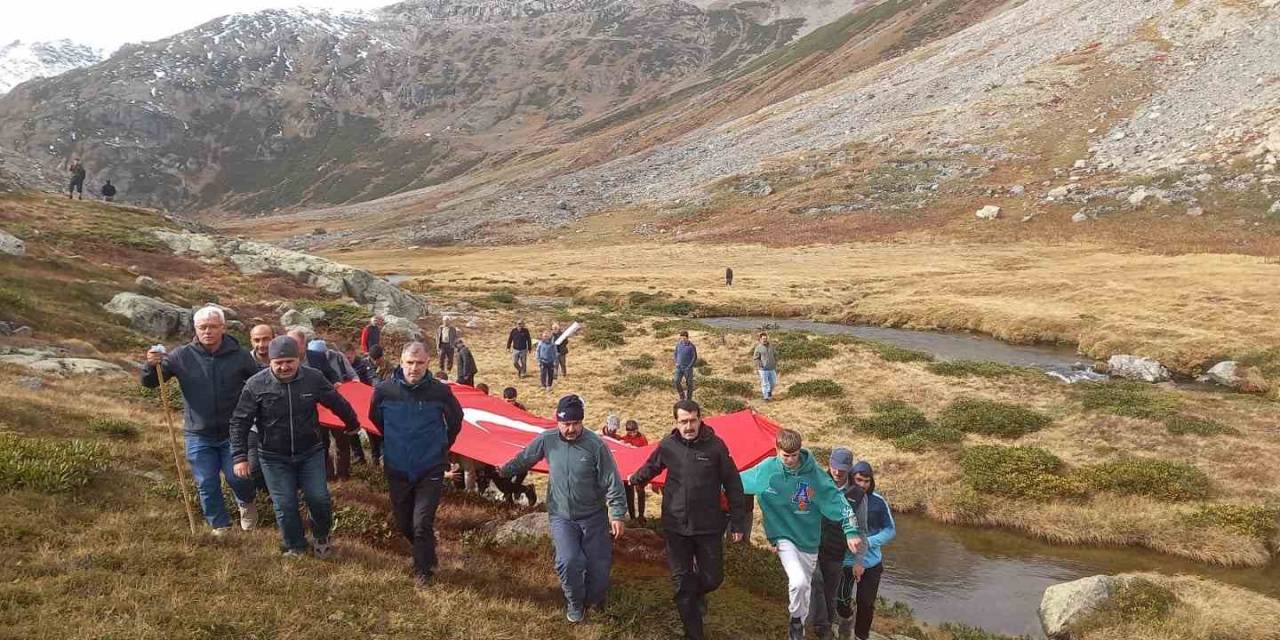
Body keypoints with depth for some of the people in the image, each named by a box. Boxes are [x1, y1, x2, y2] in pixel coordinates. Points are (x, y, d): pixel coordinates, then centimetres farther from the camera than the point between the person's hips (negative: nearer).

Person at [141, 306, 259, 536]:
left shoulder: (239, 355, -7)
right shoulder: (182, 356, -7)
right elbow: (149, 383, -4)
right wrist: (151, 365, -25)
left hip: (233, 433, -1)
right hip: (198, 435, 1)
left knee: (237, 477, -2)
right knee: (207, 484, 7)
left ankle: (246, 504, 32)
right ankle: (220, 526, 26)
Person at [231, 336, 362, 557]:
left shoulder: (313, 378, -11)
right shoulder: (256, 385, -15)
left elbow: (338, 403, 6)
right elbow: (239, 422, -8)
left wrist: (353, 424, 20)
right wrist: (240, 457, -12)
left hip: (310, 453, 1)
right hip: (274, 458, -1)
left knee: (319, 499, -1)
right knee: (284, 506, 4)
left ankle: (321, 538, 29)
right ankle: (295, 547, 28)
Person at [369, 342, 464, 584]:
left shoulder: (440, 391, -14)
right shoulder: (384, 391, -11)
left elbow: (455, 419, 6)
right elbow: (375, 419, 11)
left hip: (430, 469, -3)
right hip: (397, 469, 3)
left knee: (422, 523, -8)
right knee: (404, 523, 15)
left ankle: (423, 569, 14)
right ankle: (426, 555, 42)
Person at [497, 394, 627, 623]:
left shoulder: (595, 445, -17)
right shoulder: (547, 440, -9)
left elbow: (612, 481, -14)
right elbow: (524, 459, 10)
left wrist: (617, 514, -15)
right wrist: (504, 471, 23)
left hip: (593, 516, -1)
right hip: (561, 516, 1)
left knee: (599, 564, 5)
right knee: (568, 561, -18)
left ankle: (593, 598, 38)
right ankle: (575, 603, 12)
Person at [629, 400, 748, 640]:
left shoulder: (715, 445, -11)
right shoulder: (668, 445, -5)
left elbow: (733, 485, -5)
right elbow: (651, 468, 18)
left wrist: (738, 523, -4)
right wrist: (634, 480, 33)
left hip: (709, 527, -1)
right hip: (676, 526, 1)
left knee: (713, 577, 7)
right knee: (682, 582, 7)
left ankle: (697, 593, 43)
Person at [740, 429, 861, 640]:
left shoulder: (814, 474, -13)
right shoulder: (766, 469, -13)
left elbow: (837, 500, -9)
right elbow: (735, 481, -1)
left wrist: (851, 532, -13)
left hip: (808, 540, 2)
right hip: (783, 537, -2)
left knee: (805, 587, 15)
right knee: (798, 581, -23)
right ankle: (797, 619, 6)